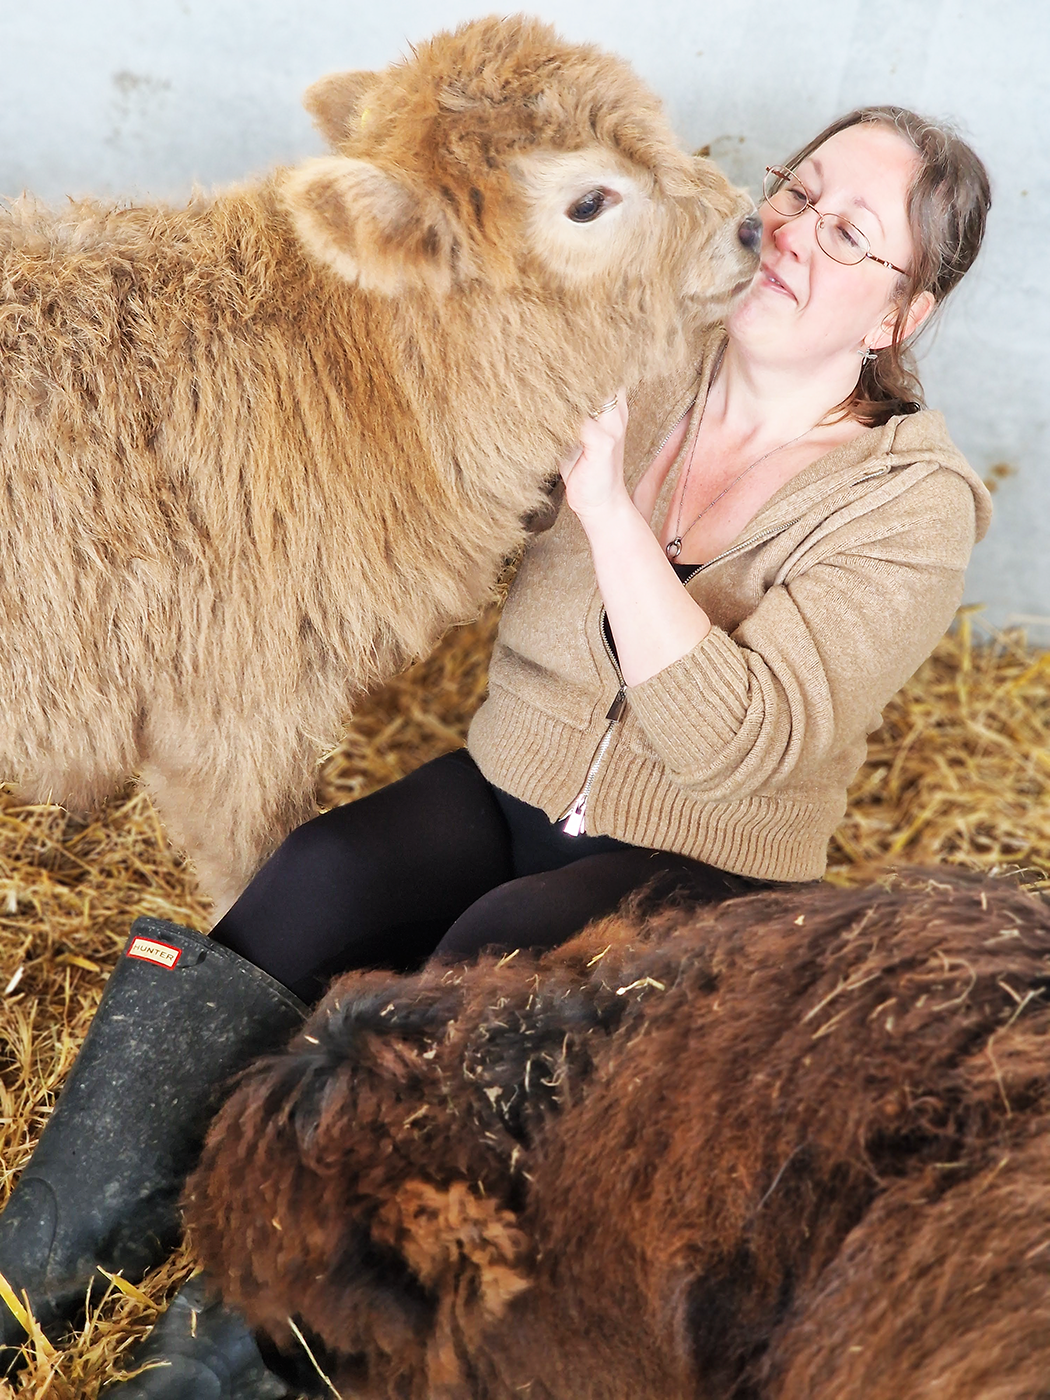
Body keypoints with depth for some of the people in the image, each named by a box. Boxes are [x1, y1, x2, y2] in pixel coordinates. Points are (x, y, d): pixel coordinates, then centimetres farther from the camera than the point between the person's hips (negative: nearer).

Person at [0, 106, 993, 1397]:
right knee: (312, 880, -25)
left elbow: (730, 741, -24)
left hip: (697, 870, -3)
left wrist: (607, 500, -28)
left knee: (499, 953, -33)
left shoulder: (914, 501, -11)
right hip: (508, 790, 3)